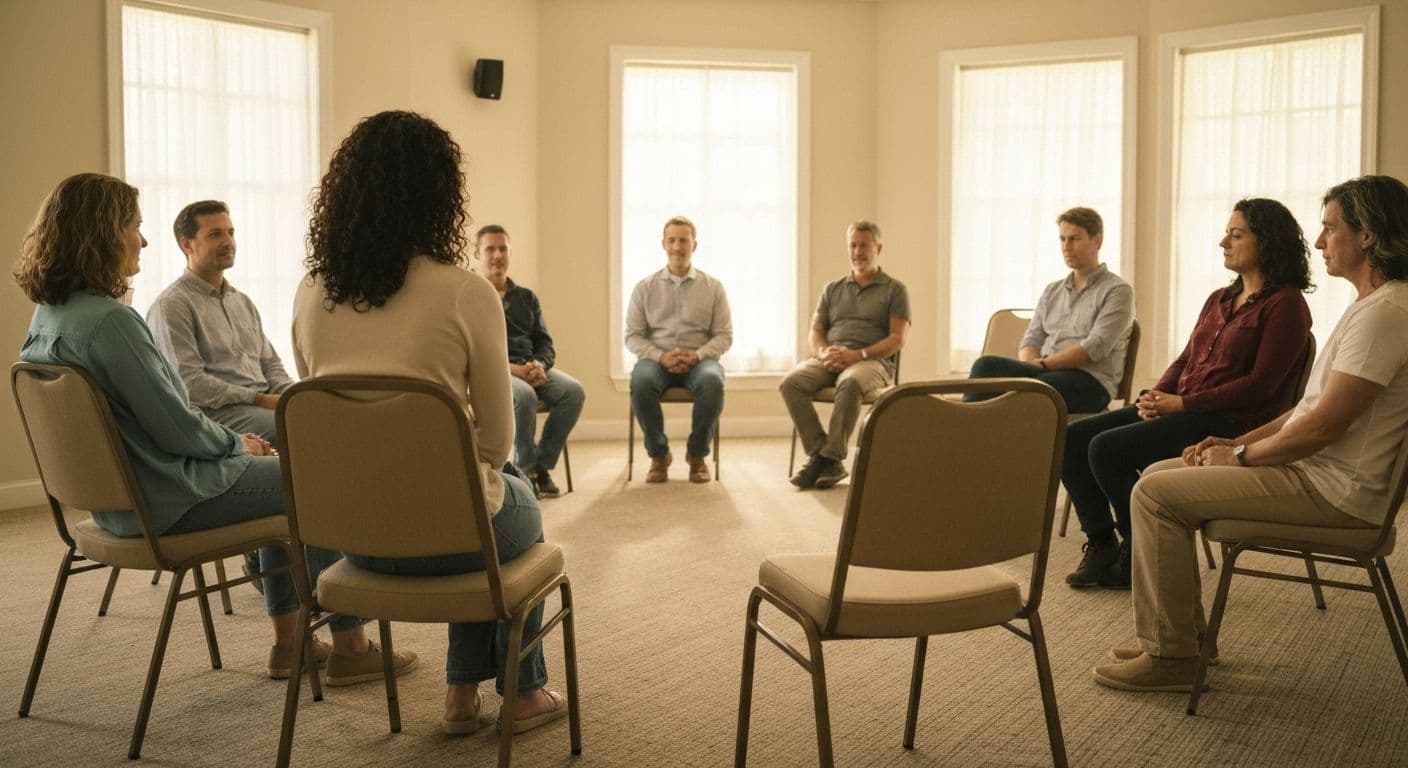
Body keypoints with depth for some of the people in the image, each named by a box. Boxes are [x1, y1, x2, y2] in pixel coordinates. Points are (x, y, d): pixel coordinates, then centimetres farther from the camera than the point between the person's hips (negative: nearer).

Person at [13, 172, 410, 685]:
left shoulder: (46, 317, 5)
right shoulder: (109, 320, -26)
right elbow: (176, 427, -23)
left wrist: (232, 441, 9)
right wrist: (238, 443, -3)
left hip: (116, 498, 10)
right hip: (169, 499, -10)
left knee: (280, 475, 26)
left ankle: (289, 642, 29)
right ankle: (350, 648, 15)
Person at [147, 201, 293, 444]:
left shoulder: (243, 302, 26)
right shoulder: (171, 305, -1)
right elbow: (189, 383, -11)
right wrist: (258, 399, -16)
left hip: (266, 403, 8)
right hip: (216, 413, -8)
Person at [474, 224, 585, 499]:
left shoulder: (527, 297, 21)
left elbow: (544, 342, 15)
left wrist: (539, 365, -10)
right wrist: (512, 368, -20)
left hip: (532, 368, 5)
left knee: (573, 391, -25)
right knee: (524, 396, -38)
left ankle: (542, 465, -14)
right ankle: (525, 470, -19)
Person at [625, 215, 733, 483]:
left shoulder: (713, 287, 9)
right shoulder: (645, 288, 10)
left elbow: (724, 336, 4)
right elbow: (632, 337, 5)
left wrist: (697, 355, -16)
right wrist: (661, 356, -14)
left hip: (699, 360, 0)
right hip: (656, 359, 1)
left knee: (712, 381, -36)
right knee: (640, 382, -35)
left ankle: (697, 454, -14)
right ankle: (658, 454, -13)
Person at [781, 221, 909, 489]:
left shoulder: (895, 290, 11)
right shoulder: (833, 288, 23)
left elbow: (897, 338, 0)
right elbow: (815, 331, 18)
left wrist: (858, 355, -16)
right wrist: (824, 352, -8)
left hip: (873, 360, -4)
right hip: (830, 360, 4)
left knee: (850, 384, -40)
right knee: (791, 382, -28)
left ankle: (831, 457, -32)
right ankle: (818, 454, -25)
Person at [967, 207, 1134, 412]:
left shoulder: (1117, 291, 5)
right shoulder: (1052, 291, 25)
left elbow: (1096, 347, -9)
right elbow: (1030, 341, 16)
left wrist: (1043, 364, -13)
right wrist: (1032, 363, -8)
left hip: (1089, 381, -5)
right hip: (1044, 372, 6)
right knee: (987, 365, -26)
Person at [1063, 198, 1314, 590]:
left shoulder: (1285, 305, -6)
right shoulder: (1219, 300, 19)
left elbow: (1259, 385, -15)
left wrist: (1181, 403, -17)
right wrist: (1154, 396, -2)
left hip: (1231, 423, -9)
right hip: (1181, 410, 9)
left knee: (1107, 449, -25)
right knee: (1071, 438, -6)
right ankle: (1101, 543, 1)